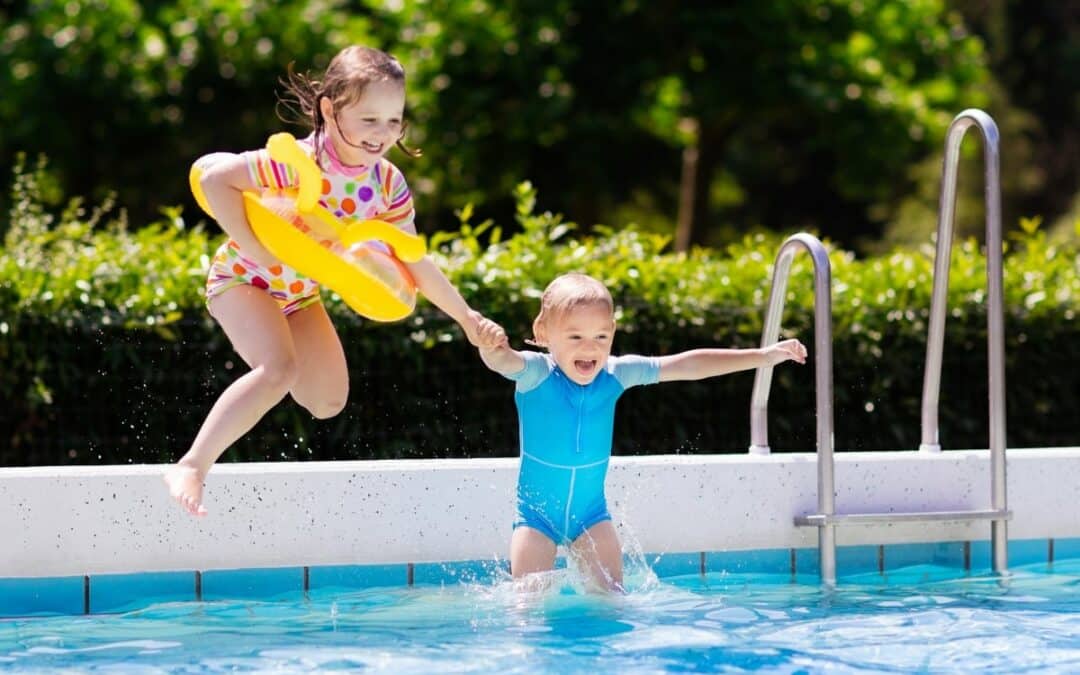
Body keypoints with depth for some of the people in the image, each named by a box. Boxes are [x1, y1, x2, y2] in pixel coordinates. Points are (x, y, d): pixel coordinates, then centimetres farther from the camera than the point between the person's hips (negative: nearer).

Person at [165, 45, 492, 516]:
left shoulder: (388, 185, -12)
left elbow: (414, 263, -1)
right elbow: (215, 178, -36)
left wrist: (466, 316, 0)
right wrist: (257, 252, -34)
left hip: (301, 293, 7)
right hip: (243, 280, -7)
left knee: (329, 402, 8)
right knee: (279, 370, -31)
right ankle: (189, 469, -29)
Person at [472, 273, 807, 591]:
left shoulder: (615, 374, -10)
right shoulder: (535, 373, -19)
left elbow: (687, 365, -6)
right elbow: (503, 361, -42)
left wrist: (761, 357, -5)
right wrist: (490, 345, -68)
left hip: (590, 514, 3)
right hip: (536, 514, -3)